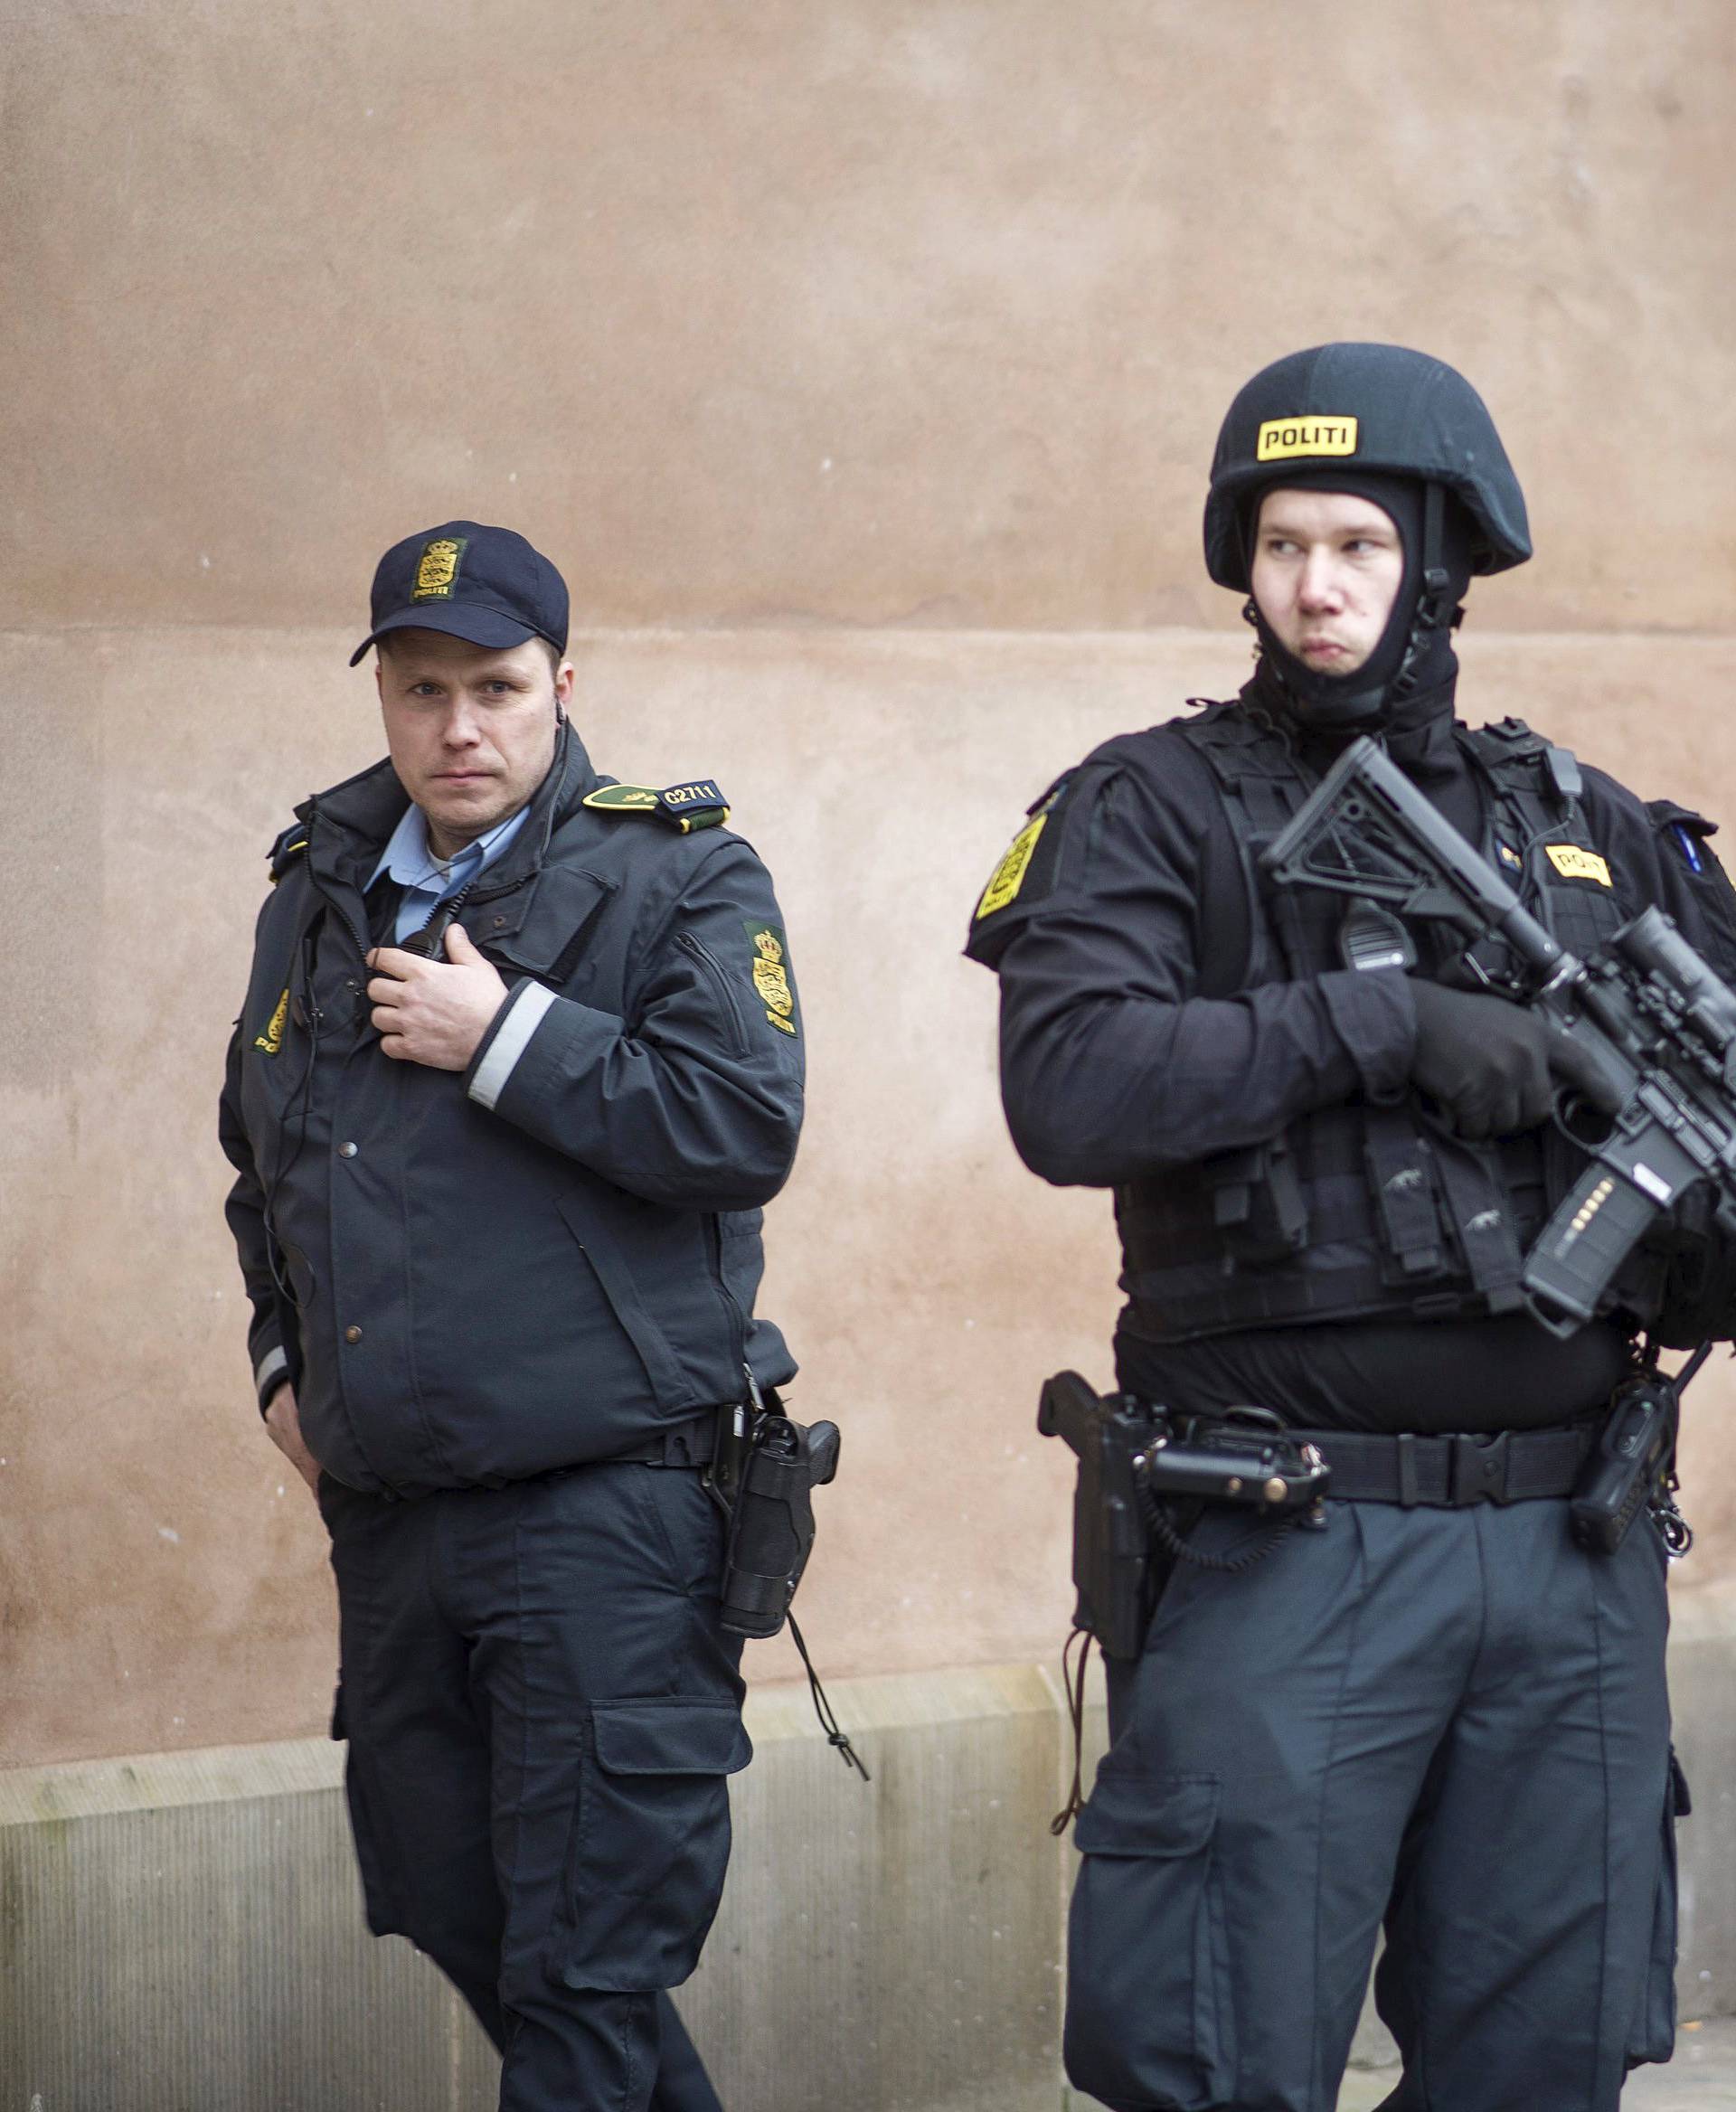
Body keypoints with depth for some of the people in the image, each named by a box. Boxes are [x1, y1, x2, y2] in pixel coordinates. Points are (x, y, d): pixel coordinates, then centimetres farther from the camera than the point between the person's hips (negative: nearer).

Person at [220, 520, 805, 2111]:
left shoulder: (677, 880, -4)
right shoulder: (321, 895, 14)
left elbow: (747, 1127, -18)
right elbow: (261, 1155, 28)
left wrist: (509, 1039, -17)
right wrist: (281, 1354, 15)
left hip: (607, 1511, -7)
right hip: (386, 1506, 7)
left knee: (586, 1965, -6)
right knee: (449, 1910, 16)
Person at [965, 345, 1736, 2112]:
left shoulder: (1590, 829, 12)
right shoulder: (1151, 813, 0)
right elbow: (1068, 1090, -15)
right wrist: (1379, 1023, -18)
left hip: (1570, 1538, 4)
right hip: (1291, 1549, -4)